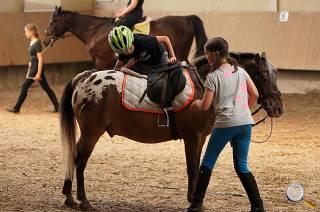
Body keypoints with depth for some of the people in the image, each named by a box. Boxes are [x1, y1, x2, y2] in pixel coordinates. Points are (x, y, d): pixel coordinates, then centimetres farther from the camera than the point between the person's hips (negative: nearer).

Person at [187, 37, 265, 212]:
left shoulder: (213, 76, -7)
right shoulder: (240, 71, 9)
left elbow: (205, 105, -7)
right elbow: (254, 94, 10)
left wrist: (196, 103, 14)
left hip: (225, 123, -5)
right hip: (245, 122, 5)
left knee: (207, 163, 8)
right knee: (241, 166, 12)